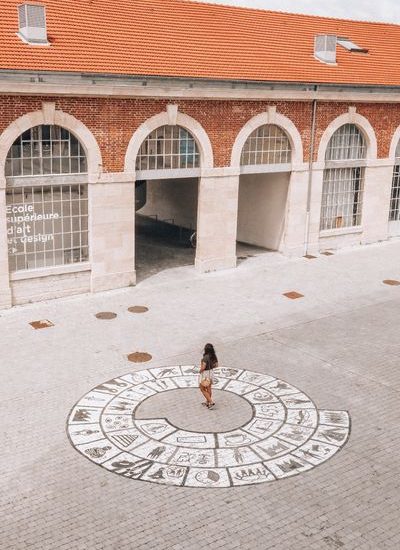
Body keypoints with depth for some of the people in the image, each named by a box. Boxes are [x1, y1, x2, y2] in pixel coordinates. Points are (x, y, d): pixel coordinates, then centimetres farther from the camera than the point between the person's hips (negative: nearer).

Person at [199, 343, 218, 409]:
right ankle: (207, 403, 32)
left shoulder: (205, 357, -29)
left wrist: (200, 371, -11)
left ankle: (211, 402, 4)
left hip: (204, 374, -8)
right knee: (209, 388, 19)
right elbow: (216, 365, 4)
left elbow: (203, 367, -31)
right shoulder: (213, 356, -6)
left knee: (202, 389, 10)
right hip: (210, 372, 8)